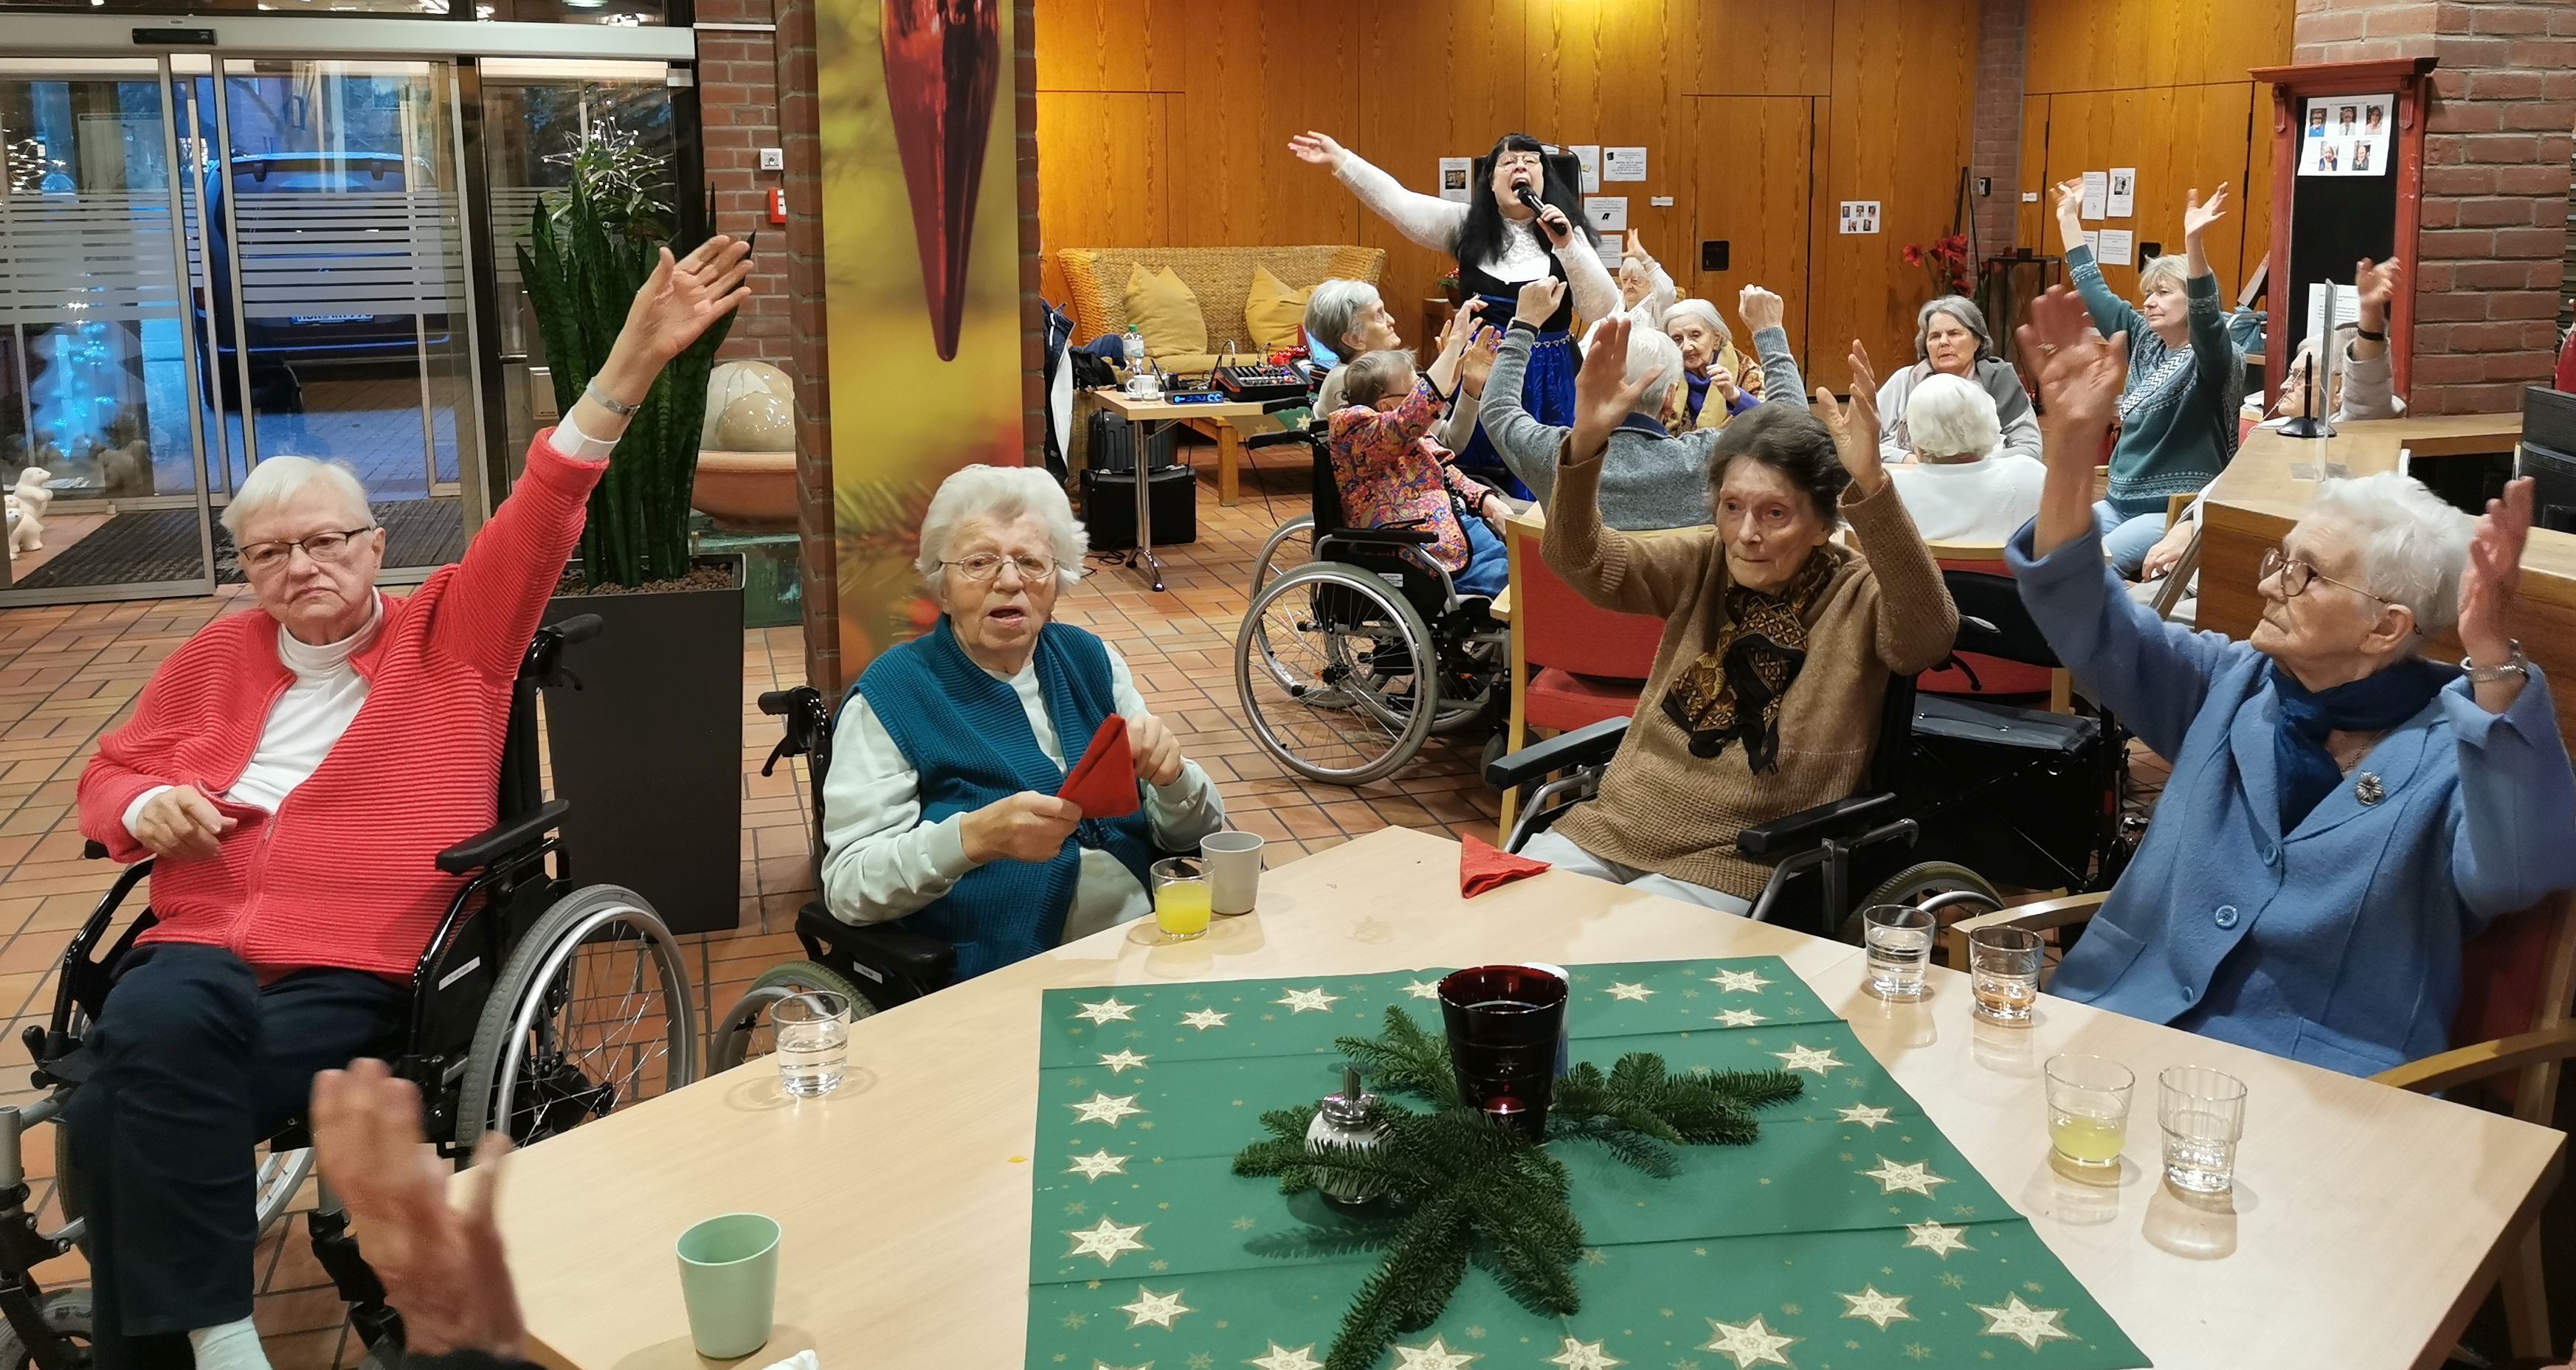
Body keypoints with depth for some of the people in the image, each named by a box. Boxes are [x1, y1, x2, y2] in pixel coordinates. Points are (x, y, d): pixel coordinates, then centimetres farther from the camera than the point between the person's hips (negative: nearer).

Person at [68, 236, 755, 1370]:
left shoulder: (449, 636, 8)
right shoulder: (217, 657, 19)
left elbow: (540, 514, -4)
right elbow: (108, 774, 29)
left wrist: (632, 361, -17)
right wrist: (148, 809, 1)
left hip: (354, 975, -4)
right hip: (196, 949, 4)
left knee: (122, 1119, -27)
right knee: (160, 1026, -33)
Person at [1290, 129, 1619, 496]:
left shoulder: (1568, 232, 1)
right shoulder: (1467, 225, 4)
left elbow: (1604, 310, -7)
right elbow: (1398, 202, -5)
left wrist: (1567, 247, -18)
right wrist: (1340, 160, -13)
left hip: (1548, 383, -1)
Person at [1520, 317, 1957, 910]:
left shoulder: (1861, 597, -7)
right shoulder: (1704, 562, 5)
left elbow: (1929, 637, -29)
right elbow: (1581, 561, -4)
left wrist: (1870, 484, -42)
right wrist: (1586, 443, -23)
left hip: (1737, 864, -4)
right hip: (1612, 825, 5)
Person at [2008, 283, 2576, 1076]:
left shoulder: (2457, 749, -4)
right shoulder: (2232, 687, 13)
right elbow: (2085, 622, 6)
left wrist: (2493, 656, -35)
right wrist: (2074, 439, -6)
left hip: (2315, 1084, -5)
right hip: (2116, 1025, 5)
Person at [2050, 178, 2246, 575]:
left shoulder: (2213, 359, -9)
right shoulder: (2145, 341, 11)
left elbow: (2206, 317, -30)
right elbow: (2095, 292, 19)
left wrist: (2194, 241, -44)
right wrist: (2068, 217, 20)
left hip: (2178, 510, -7)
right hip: (2121, 502, 7)